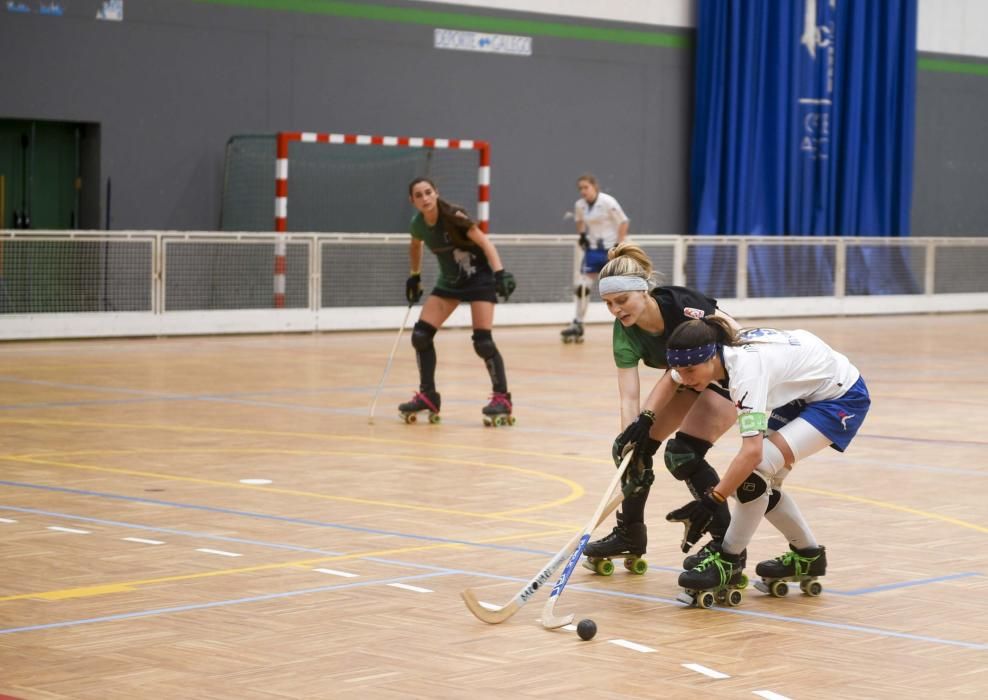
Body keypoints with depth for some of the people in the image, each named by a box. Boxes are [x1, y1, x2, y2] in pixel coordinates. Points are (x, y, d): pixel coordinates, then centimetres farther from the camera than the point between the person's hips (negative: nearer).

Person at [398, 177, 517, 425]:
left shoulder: (452, 216, -23)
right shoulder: (418, 224, -6)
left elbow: (484, 242, -25)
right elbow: (415, 246, 17)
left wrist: (500, 272, -36)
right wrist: (414, 276, 21)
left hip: (479, 276, -6)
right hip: (449, 280, 6)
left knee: (483, 341, -16)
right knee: (420, 335, -3)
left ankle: (502, 398, -2)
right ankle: (427, 396, 8)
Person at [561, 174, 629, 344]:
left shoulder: (608, 202, -16)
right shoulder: (579, 205, 1)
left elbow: (623, 222, -11)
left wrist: (618, 246, -16)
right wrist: (582, 235, 6)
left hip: (611, 249, -5)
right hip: (593, 249, 5)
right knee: (582, 287, -1)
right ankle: (577, 325, 7)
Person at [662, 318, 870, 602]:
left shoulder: (746, 366, -37)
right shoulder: (710, 356, -14)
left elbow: (752, 451, -44)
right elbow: (671, 381, 10)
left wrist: (709, 502, -45)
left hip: (842, 397, -9)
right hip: (802, 395, 9)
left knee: (759, 466, -22)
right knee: (763, 482, 4)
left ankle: (728, 561, -10)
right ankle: (808, 556, 24)